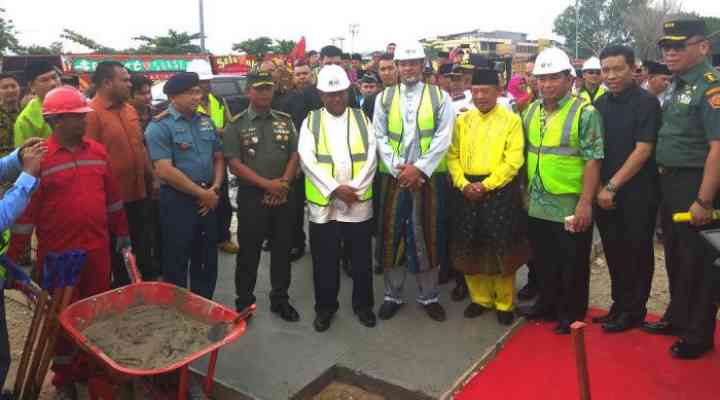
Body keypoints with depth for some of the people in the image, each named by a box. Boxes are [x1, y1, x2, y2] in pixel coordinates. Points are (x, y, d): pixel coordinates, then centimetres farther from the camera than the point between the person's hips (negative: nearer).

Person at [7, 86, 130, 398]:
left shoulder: (97, 151, 4)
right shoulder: (39, 158, -11)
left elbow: (112, 195, 13)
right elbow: (26, 210, -9)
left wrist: (121, 232, 16)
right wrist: (14, 255, -7)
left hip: (98, 249, 4)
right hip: (58, 254, -4)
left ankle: (92, 366, 34)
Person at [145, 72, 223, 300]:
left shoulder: (206, 122, 9)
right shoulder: (160, 126, -11)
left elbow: (219, 158, 15)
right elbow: (165, 171, -19)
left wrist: (214, 189, -1)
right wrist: (202, 193, -14)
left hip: (208, 200, 6)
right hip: (177, 201, -6)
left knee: (207, 260, 16)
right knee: (176, 263, 6)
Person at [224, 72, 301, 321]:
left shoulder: (285, 120, 8)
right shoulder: (236, 124, -2)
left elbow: (295, 154, 5)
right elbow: (234, 163, -8)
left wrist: (283, 183, -10)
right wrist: (266, 184, -15)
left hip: (284, 196, 3)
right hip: (252, 196, -3)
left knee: (282, 250, 11)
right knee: (249, 252, 7)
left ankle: (280, 299, 26)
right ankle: (244, 302, 21)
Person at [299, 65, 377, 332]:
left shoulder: (362, 119, 7)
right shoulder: (310, 122, 3)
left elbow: (370, 157, -1)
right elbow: (307, 160, -7)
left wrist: (354, 188, -13)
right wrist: (334, 188, -16)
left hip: (358, 202, 1)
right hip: (323, 203, -1)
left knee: (361, 259, 12)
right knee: (325, 261, 10)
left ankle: (363, 305, 30)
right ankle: (325, 307, 27)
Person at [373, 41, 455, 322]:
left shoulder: (440, 97, 2)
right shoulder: (384, 98, 7)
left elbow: (443, 138, -6)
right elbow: (380, 137, 1)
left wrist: (419, 168, -15)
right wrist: (398, 169, -11)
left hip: (429, 177, -1)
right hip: (394, 177, 1)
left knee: (428, 237, 6)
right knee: (392, 236, 6)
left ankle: (428, 296, 21)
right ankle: (393, 296, 21)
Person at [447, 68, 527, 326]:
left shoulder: (511, 120, -2)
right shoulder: (462, 120, 10)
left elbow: (514, 160, -9)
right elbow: (453, 156, 6)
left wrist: (486, 184, -16)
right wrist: (463, 184, -10)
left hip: (500, 191, -4)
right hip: (468, 192, 4)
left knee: (502, 250, 2)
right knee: (471, 249, 9)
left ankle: (504, 304, 18)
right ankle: (481, 298, 26)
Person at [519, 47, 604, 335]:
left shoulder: (584, 113, -11)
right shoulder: (530, 112, 7)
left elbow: (593, 160, -15)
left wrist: (585, 202, -20)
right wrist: (525, 190, 14)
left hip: (570, 205, -6)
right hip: (537, 204, 6)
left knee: (572, 265, 8)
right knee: (543, 261, 19)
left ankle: (571, 314, 25)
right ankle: (547, 305, 37)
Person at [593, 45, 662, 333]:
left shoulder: (647, 103, -8)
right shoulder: (600, 104, 8)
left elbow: (643, 150, -15)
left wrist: (612, 186, -16)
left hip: (637, 193, -5)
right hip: (605, 193, 5)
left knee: (637, 253, 6)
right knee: (614, 252, 12)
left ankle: (634, 312, 19)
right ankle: (619, 305, 27)